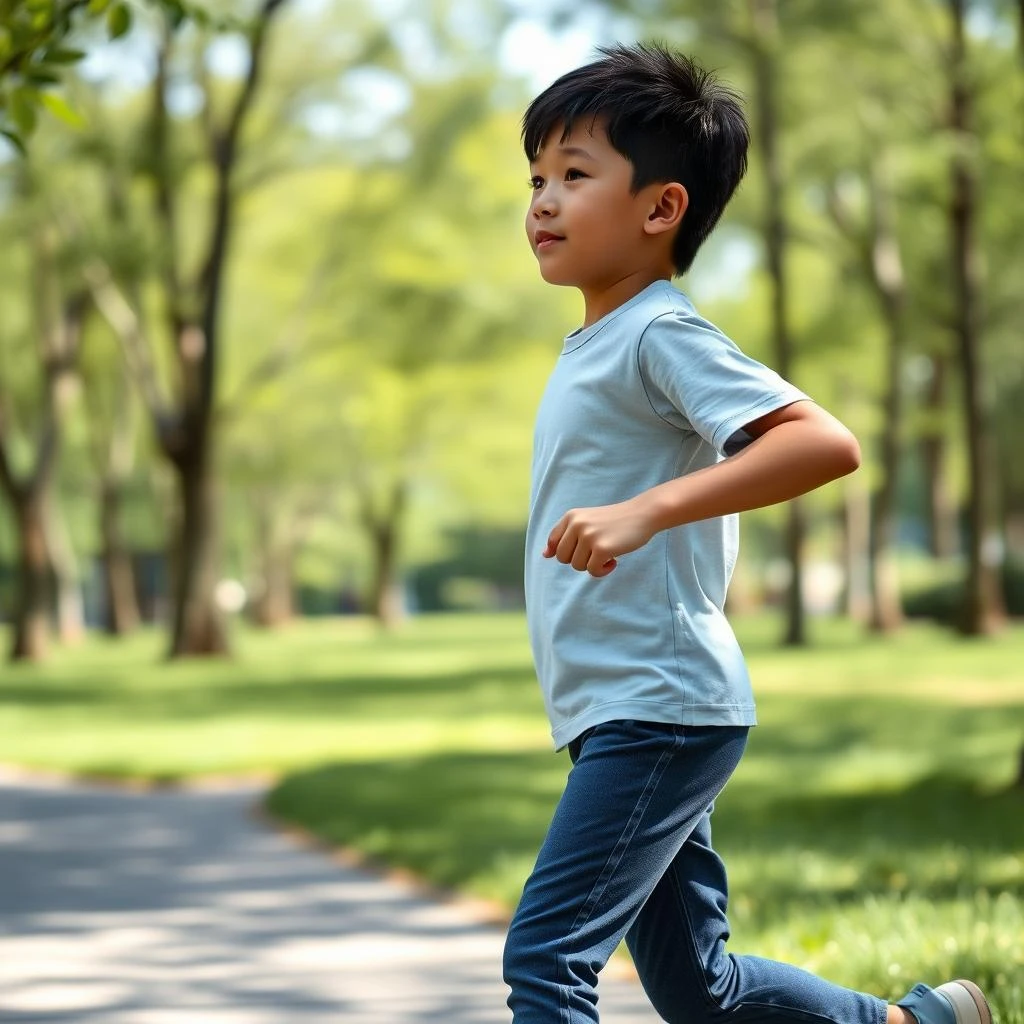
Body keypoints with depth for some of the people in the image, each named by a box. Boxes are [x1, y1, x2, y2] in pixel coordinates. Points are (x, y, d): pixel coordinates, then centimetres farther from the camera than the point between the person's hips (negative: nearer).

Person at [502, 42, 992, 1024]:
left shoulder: (661, 335, -14)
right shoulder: (594, 348, 15)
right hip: (621, 717, 10)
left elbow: (824, 442, -28)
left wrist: (643, 511, -34)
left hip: (657, 711, -10)